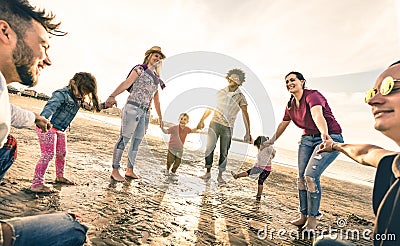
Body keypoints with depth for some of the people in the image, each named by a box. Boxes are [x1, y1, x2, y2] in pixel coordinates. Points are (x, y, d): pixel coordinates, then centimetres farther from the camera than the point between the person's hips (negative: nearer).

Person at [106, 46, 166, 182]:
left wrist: (160, 117, 25)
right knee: (124, 138, -9)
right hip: (133, 108, -7)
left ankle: (129, 170, 15)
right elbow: (127, 83, -10)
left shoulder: (156, 79, 22)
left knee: (137, 142, 7)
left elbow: (156, 100, 26)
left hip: (145, 113, 7)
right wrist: (113, 96, -25)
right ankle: (115, 171, -4)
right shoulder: (140, 69, 4)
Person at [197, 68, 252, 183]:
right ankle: (208, 172, 13)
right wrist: (202, 120, 12)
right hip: (214, 123, 2)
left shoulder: (241, 97, -1)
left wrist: (248, 133, -14)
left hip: (228, 127, -1)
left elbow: (245, 114, -7)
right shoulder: (221, 92, 6)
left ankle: (220, 175, 18)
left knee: (224, 152, 5)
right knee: (209, 148, -1)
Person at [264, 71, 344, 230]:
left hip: (330, 138, -7)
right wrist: (271, 141, 30)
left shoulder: (312, 96, -17)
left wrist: (324, 134, -56)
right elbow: (283, 124, 21)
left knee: (311, 176, -18)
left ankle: (312, 218, 1)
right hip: (308, 138, 7)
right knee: (302, 177, 0)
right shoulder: (291, 105, 6)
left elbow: (317, 115, -38)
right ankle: (303, 215, 16)